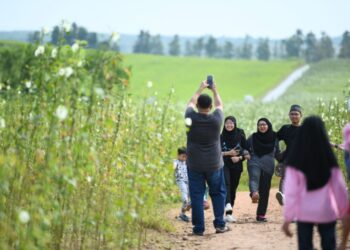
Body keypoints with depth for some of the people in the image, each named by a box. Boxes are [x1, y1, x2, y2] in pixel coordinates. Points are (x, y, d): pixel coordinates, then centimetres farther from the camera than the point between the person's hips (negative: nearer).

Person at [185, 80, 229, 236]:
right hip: (214, 164, 0)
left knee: (196, 195, 2)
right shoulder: (216, 119, -11)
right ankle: (219, 224, 11)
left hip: (194, 165, 0)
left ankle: (198, 228, 2)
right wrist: (214, 90, 25)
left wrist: (201, 89, 23)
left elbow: (191, 102, 11)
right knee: (218, 193, 14)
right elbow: (219, 105, 11)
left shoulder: (191, 117, -10)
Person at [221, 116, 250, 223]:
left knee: (233, 189, 5)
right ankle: (228, 210, -40)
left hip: (236, 166, 2)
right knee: (226, 184, -24)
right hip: (224, 165, -2)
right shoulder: (220, 137, 1)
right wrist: (228, 153, -12)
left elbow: (247, 151, 7)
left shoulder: (240, 136, 3)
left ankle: (229, 212, 16)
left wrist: (239, 157, -11)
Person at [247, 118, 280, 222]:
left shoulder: (274, 138, 10)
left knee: (265, 190, 2)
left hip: (268, 166, 2)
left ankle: (261, 215, 8)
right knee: (254, 178, -33)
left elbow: (277, 153, 15)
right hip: (255, 163, -2)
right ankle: (254, 193, -62)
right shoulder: (253, 137, 7)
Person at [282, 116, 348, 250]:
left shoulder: (296, 159, -8)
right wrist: (344, 212, 11)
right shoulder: (329, 158, -5)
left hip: (304, 213, -1)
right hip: (326, 212, 1)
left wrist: (287, 218, -5)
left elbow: (291, 191, -10)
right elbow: (339, 187, -2)